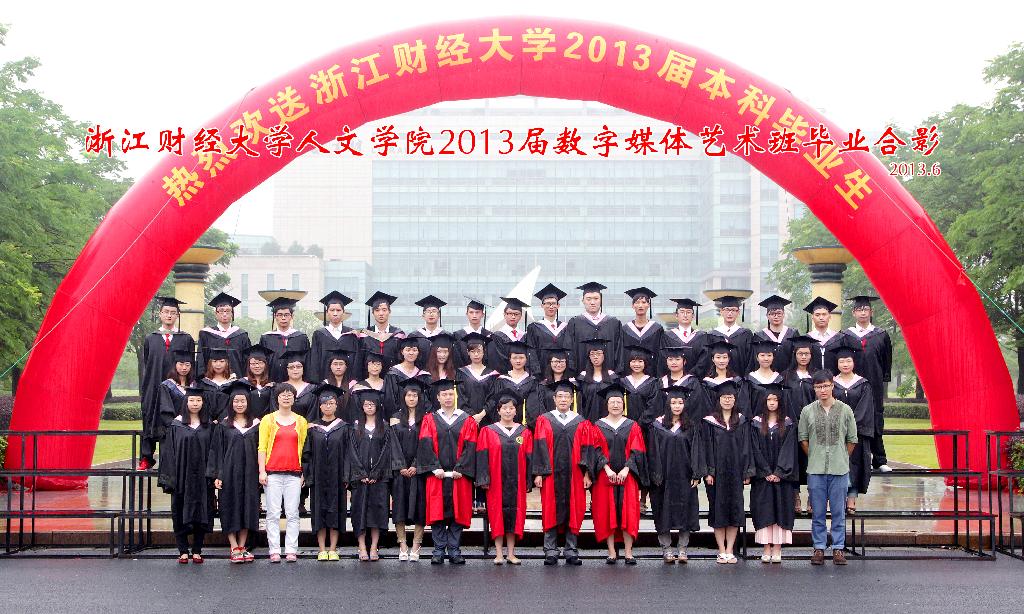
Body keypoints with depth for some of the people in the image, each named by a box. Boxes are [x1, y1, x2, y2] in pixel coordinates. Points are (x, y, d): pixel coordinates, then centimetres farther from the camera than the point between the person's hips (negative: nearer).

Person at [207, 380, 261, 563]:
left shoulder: (256, 424, 6)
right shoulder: (224, 425, 3)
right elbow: (217, 450, 1)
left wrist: (260, 473, 1)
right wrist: (216, 475, -6)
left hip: (249, 473, 1)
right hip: (229, 472, -1)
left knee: (248, 507, 3)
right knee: (231, 509, -1)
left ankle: (242, 547, 12)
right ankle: (234, 548, 4)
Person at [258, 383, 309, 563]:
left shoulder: (301, 421, 12)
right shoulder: (268, 420, 7)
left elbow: (303, 448, 13)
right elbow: (262, 447, 4)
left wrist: (303, 473, 6)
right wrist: (262, 471, -5)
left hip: (293, 473, 1)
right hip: (273, 473, -1)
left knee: (292, 514, -1)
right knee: (273, 514, -2)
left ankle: (291, 550, 3)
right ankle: (274, 551, 2)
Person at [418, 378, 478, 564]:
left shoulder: (467, 421, 8)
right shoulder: (430, 420, 9)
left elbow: (470, 447, 0)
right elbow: (426, 445, -1)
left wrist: (460, 469, -11)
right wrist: (435, 468, -12)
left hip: (459, 475, 0)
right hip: (437, 475, 0)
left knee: (458, 513, 0)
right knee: (437, 513, -1)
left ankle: (454, 551, 7)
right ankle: (439, 551, 4)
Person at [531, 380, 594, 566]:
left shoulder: (582, 423, 9)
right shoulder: (544, 421, 6)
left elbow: (587, 449, 5)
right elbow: (539, 448, 1)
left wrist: (587, 474, -3)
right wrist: (539, 473, -6)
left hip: (574, 475, 1)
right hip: (551, 474, -1)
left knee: (574, 511, 2)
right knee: (551, 511, 0)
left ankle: (571, 552, 9)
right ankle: (551, 551, 6)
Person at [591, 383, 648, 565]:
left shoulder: (632, 426, 7)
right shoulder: (598, 426, 6)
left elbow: (636, 451, 0)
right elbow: (597, 450, -2)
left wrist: (626, 469, -13)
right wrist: (607, 469, -15)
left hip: (627, 475, 0)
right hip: (605, 476, 0)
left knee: (628, 512, -5)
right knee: (607, 512, -2)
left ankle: (628, 552, -3)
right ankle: (611, 552, 3)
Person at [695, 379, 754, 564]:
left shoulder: (742, 422, 8)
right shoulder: (709, 422, 2)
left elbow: (746, 448, 7)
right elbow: (705, 448, -1)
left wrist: (747, 473, 1)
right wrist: (707, 472, -9)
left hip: (735, 473, 2)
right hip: (716, 473, -2)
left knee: (735, 510, 1)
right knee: (718, 511, 0)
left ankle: (730, 551, 8)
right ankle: (722, 551, 6)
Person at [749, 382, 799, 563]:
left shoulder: (787, 424, 4)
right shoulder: (756, 423, 5)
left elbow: (788, 449, -3)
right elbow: (756, 450, 0)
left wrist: (779, 473, -12)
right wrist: (766, 473, -9)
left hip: (782, 476, 0)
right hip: (762, 476, 0)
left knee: (781, 509, -1)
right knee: (763, 510, -2)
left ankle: (777, 550, 2)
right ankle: (766, 549, 2)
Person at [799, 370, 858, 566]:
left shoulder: (845, 410, 2)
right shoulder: (807, 411, 3)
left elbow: (852, 440, 10)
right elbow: (803, 439, 11)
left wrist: (842, 459, 13)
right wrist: (815, 459, 11)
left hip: (839, 469, 0)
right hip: (815, 470, 0)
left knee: (839, 511, 4)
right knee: (817, 512, 5)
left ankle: (838, 548, 12)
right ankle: (819, 548, 12)